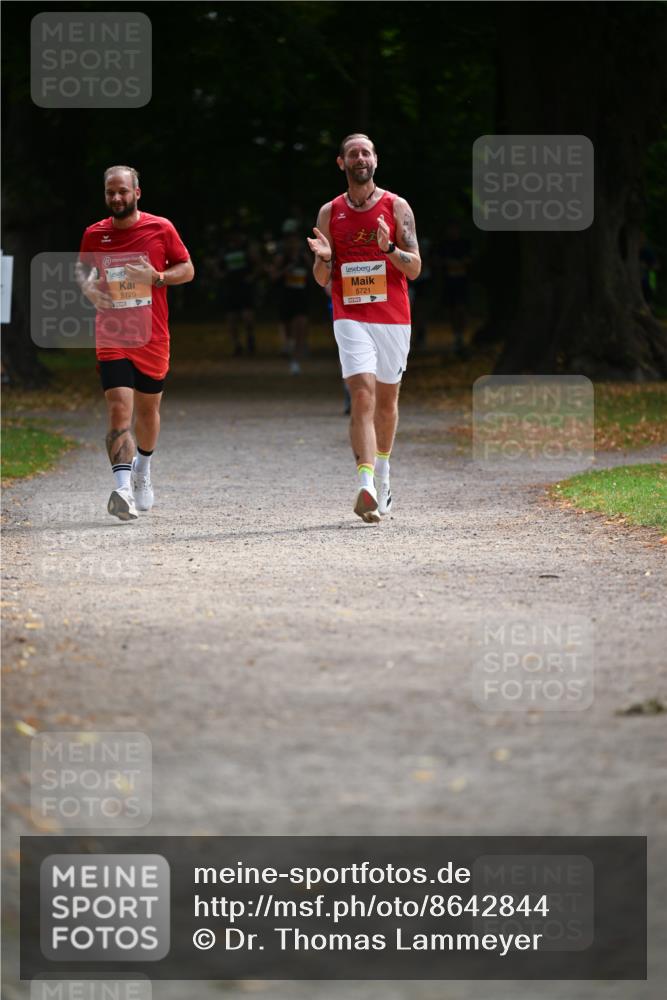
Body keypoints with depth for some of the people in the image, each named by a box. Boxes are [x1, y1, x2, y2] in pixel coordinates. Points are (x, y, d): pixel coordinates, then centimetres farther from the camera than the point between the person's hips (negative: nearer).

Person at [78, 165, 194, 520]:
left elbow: (187, 269, 5)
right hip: (112, 338, -1)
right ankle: (123, 490, -26)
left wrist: (157, 277, -14)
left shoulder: (161, 229, -2)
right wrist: (88, 287, -4)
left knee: (148, 410, 16)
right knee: (119, 411, -17)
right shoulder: (94, 234, 3)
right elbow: (83, 270, 19)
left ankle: (142, 469, 45)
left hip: (152, 338, 1)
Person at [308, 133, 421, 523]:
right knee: (362, 395, -17)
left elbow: (414, 268, -1)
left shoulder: (396, 207, 2)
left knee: (387, 399, 13)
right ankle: (367, 487, -27)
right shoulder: (330, 212, 6)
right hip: (351, 318, -1)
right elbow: (322, 279, 9)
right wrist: (323, 258, -14)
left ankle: (382, 472, 36)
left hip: (393, 318, 1)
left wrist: (389, 248, -20)